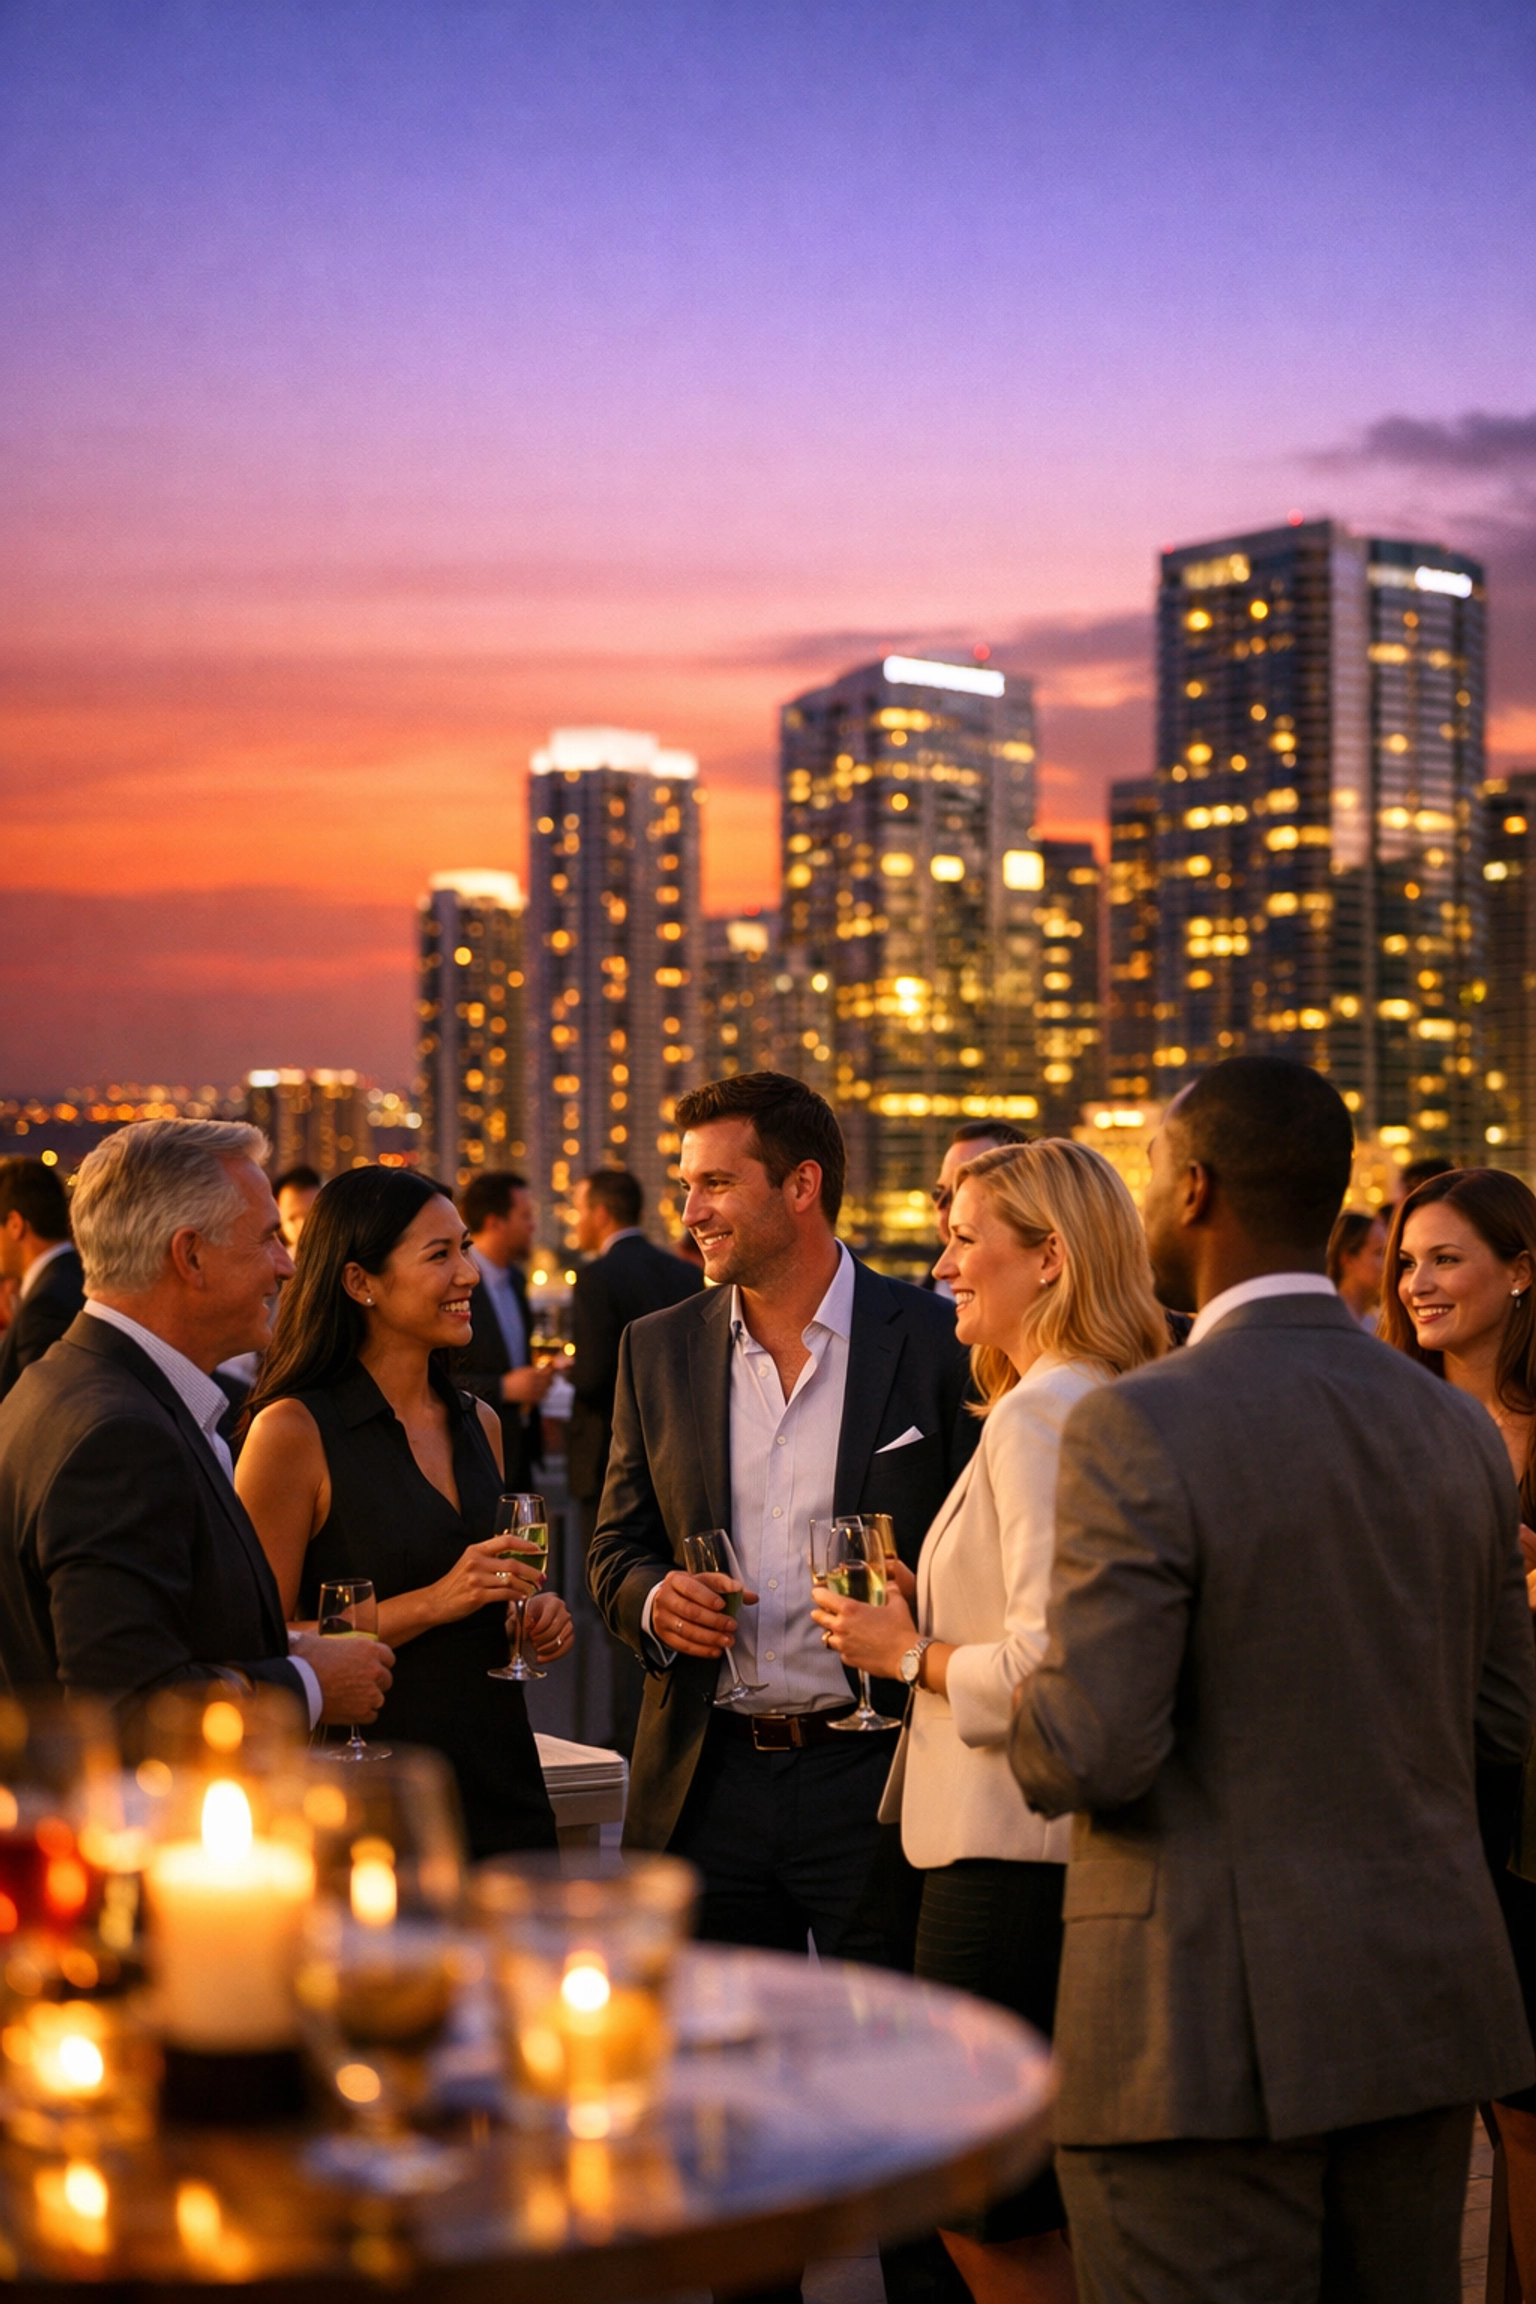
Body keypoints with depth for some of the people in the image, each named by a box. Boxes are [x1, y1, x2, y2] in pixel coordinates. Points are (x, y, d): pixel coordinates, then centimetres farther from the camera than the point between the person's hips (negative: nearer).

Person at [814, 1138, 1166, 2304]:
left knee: (986, 2208, 1)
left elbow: (1050, 1660, -24)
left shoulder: (1040, 1413, -17)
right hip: (1075, 1845, 10)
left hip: (1011, 1856, -10)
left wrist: (912, 1653, -10)